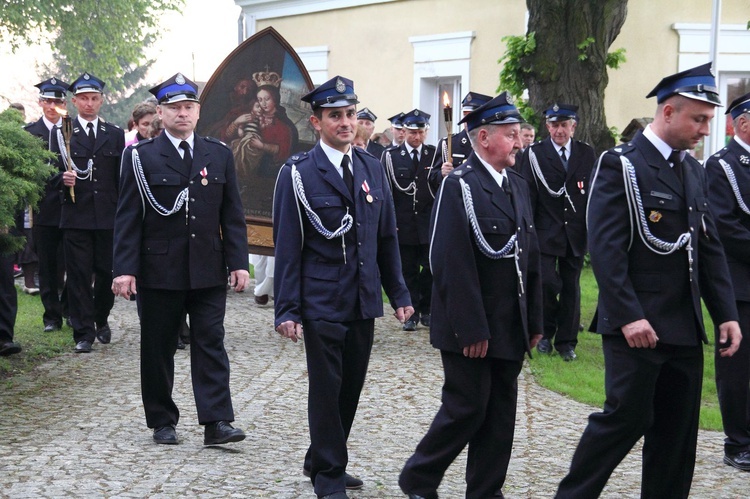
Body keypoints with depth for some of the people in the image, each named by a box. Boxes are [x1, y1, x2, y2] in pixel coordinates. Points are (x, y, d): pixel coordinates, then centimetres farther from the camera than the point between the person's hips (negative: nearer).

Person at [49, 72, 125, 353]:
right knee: (78, 275, -1)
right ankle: (84, 332, 5)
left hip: (108, 216, 2)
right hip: (76, 216, -2)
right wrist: (62, 179, -19)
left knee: (107, 273, 7)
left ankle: (101, 320, 29)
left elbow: (121, 177, 10)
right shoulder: (61, 133, 5)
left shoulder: (115, 134, 11)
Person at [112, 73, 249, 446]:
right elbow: (128, 217, -3)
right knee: (158, 347, 7)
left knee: (211, 343, -2)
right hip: (158, 270, -1)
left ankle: (216, 422, -2)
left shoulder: (219, 155, 7)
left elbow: (232, 214, 8)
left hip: (208, 271, 2)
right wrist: (125, 269, -10)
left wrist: (238, 261, 1)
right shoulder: (141, 156, -1)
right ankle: (162, 421, 19)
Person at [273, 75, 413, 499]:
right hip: (322, 302, -5)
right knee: (326, 388, 2)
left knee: (351, 387, 12)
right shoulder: (299, 174, -7)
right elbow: (288, 247, -8)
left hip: (364, 301, 5)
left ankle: (322, 460, 30)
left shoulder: (373, 169, 8)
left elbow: (387, 238, 12)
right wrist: (287, 309, -11)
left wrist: (399, 293, 8)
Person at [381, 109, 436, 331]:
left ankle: (426, 310, 18)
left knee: (431, 268, 0)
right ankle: (412, 314, 16)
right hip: (404, 225, 0)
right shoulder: (391, 155, 1)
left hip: (430, 223, 1)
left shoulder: (435, 154, 4)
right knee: (408, 271, 6)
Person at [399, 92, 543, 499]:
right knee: (466, 409, -1)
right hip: (472, 330, -7)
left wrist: (534, 320, 11)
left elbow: (530, 258, 15)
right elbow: (452, 265, -18)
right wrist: (471, 329, -20)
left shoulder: (517, 186, 13)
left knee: (500, 413, 10)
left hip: (510, 328, 8)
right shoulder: (459, 186, -13)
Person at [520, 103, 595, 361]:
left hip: (576, 233, 3)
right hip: (546, 232, -2)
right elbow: (527, 195, -3)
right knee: (547, 281, -9)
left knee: (571, 287, 7)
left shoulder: (587, 154, 5)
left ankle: (566, 341, 17)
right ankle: (546, 332, 14)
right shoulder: (534, 154, -2)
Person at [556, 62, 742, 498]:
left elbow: (710, 248, 15)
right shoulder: (621, 165, -9)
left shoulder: (694, 171, 14)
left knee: (679, 429, 9)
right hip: (637, 324, -7)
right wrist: (629, 316, -22)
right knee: (627, 418, -5)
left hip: (684, 327, 7)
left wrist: (726, 313, 7)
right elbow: (606, 248, -16)